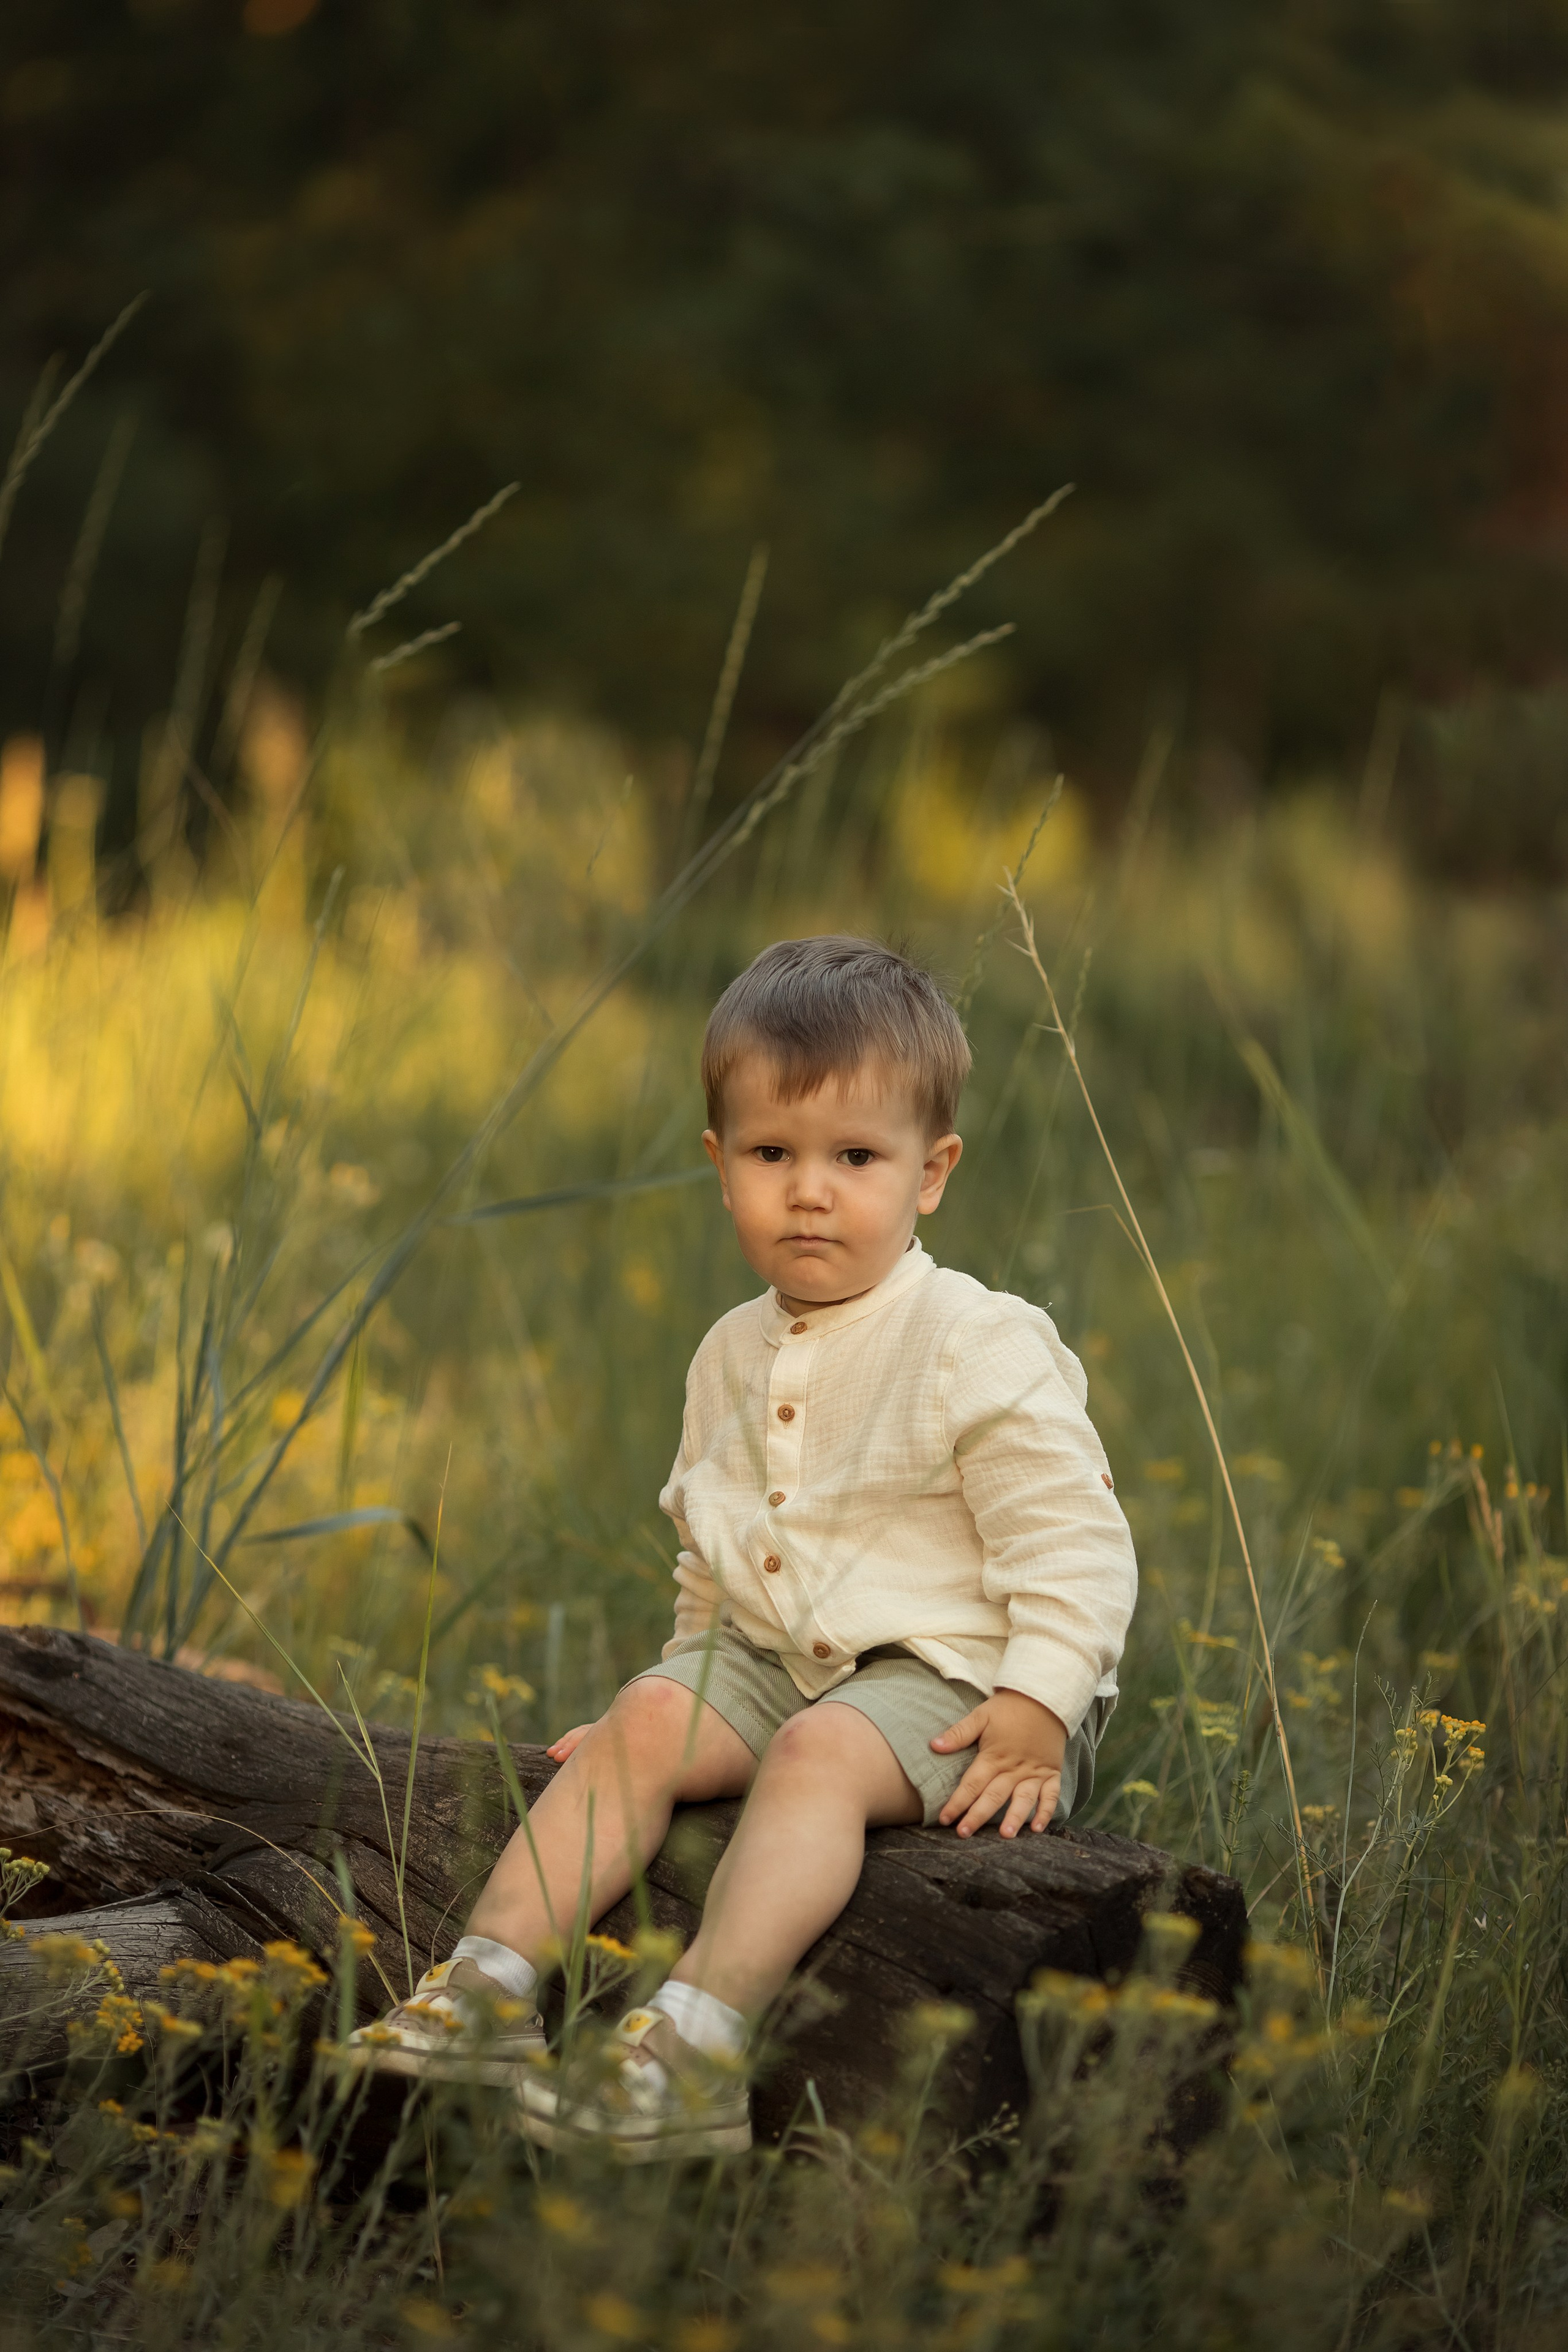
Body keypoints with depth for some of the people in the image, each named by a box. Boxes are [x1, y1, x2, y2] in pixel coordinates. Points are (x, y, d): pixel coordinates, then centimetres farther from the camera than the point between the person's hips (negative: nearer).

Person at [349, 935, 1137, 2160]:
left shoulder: (981, 1348, -11)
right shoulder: (733, 1359, 11)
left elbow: (1074, 1545, -14)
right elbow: (711, 1562, 25)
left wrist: (1036, 1710, -23)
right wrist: (701, 1667, 19)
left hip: (947, 1676, -7)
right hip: (773, 1657, 7)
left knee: (819, 1752, -32)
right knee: (651, 1716, -16)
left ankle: (698, 2044, -49)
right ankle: (491, 1983, -23)